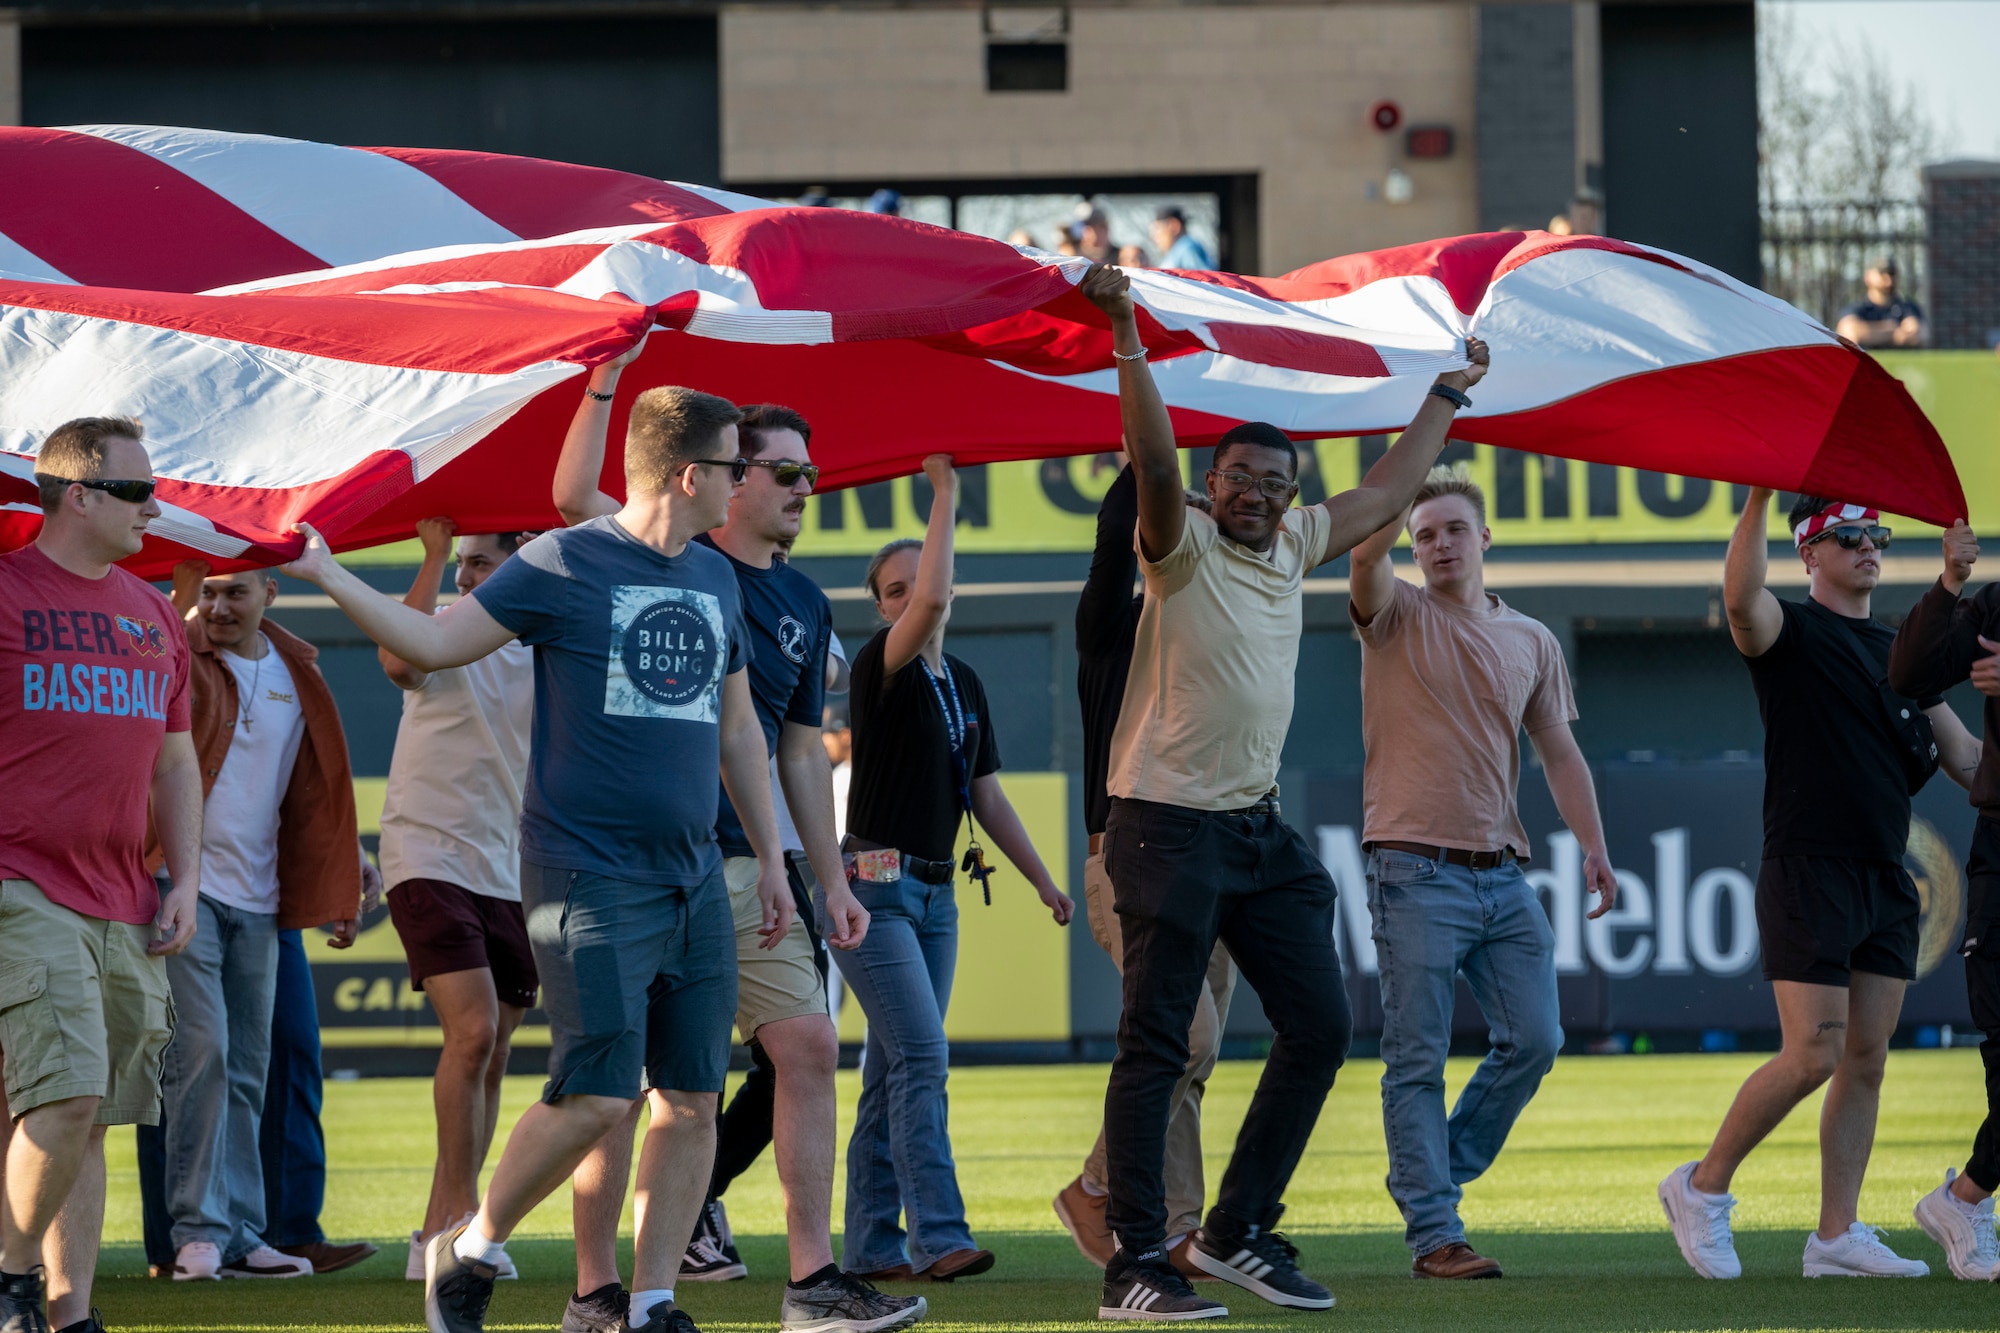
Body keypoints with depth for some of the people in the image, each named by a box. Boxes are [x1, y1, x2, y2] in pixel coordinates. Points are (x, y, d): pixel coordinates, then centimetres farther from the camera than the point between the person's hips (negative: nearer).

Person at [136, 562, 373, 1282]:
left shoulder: (296, 676, 12)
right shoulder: (180, 655, -4)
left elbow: (314, 796, 20)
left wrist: (343, 885, 20)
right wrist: (183, 591, -37)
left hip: (257, 897, 6)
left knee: (247, 1069, 8)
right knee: (201, 1051, -13)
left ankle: (241, 1233, 12)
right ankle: (198, 1229, -10)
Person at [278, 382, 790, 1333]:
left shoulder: (714, 579, 15)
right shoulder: (564, 567, -5)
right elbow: (433, 642, -4)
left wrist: (770, 858, 22)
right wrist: (329, 578, -15)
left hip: (693, 877, 7)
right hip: (589, 876, -7)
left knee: (692, 1101, 1)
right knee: (598, 1094, -13)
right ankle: (469, 1252, 6)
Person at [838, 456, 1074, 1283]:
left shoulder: (964, 685, 14)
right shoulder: (882, 672, -9)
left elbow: (986, 797, 18)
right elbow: (931, 604, -28)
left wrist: (1043, 879, 14)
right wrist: (944, 493, -22)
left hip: (935, 892, 7)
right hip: (875, 887, -7)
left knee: (894, 1069, 7)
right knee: (921, 1055, -16)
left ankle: (873, 1245, 8)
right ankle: (937, 1236, -22)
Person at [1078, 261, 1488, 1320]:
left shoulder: (1292, 546, 13)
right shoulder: (1184, 546, -7)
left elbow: (1384, 494, 27)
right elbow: (1153, 458, -24)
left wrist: (1447, 397, 33)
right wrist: (1126, 337, -34)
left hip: (1260, 830, 8)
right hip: (1169, 826, -7)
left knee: (1319, 1028, 7)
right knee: (1155, 1048, -5)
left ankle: (1237, 1233, 17)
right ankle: (1134, 1266, -5)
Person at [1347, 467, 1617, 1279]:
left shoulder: (1532, 643, 14)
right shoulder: (1396, 617, 1)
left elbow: (1559, 752, 16)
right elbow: (1365, 552, -19)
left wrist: (1593, 845, 6)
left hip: (1502, 873, 5)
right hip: (1416, 870, -5)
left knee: (1533, 1039, 2)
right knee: (1417, 1059, -4)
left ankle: (1439, 1173, 20)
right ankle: (1433, 1235, -4)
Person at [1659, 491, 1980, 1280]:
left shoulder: (1900, 654, 18)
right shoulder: (1790, 633, -2)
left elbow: (1965, 757, 18)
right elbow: (1741, 599, -26)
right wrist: (1760, 496, -31)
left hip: (1885, 881, 7)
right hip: (1808, 872, -7)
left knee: (1866, 1062, 4)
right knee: (1813, 1056, -13)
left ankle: (1837, 1236, 6)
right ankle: (1703, 1188, 3)